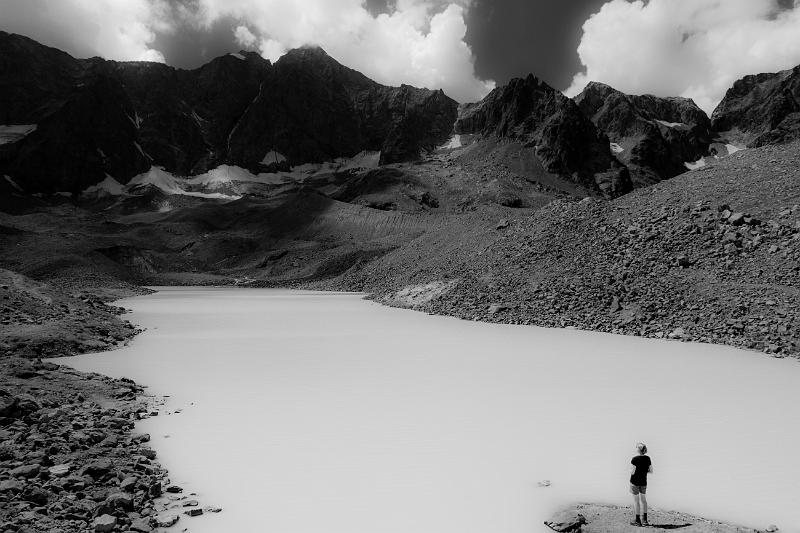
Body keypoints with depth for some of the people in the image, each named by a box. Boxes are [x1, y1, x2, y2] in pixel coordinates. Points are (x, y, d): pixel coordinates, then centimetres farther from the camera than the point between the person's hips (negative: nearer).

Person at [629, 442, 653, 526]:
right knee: (643, 499, 17)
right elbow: (651, 471, 3)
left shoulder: (635, 459, -18)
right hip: (644, 482, 5)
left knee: (636, 500, 4)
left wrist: (630, 469, 3)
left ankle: (638, 520, 10)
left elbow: (632, 472, -19)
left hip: (635, 482, -5)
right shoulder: (647, 458, -2)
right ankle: (644, 520, 19)